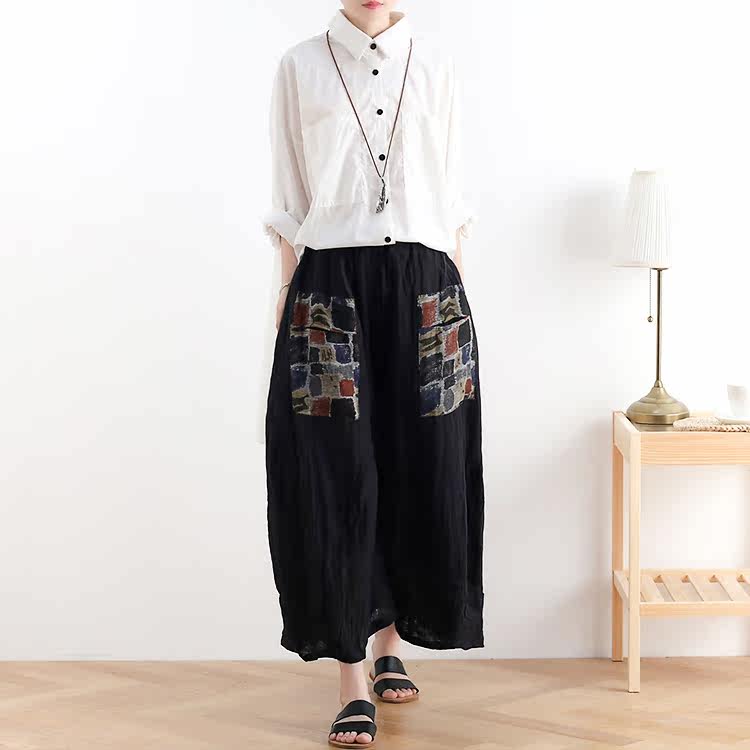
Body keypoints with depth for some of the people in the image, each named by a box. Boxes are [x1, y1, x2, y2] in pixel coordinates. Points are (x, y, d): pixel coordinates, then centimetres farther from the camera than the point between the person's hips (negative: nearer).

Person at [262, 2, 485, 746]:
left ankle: (390, 640, 26)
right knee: (336, 476, -4)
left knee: (421, 470, 5)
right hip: (329, 288, -2)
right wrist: (287, 303, 0)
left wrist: (457, 295, 7)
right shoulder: (300, 67, 5)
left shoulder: (436, 65, 9)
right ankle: (354, 682, 3)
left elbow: (451, 194, 10)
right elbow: (289, 205, 5)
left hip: (423, 288, 2)